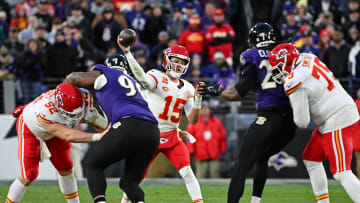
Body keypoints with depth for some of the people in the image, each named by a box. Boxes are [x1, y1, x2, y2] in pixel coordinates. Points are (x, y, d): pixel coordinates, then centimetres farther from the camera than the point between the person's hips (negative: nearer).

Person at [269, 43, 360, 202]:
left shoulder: (295, 84, -19)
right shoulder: (308, 58, 6)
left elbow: (302, 122, -15)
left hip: (337, 122, -10)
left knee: (341, 173, -14)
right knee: (311, 159, 19)